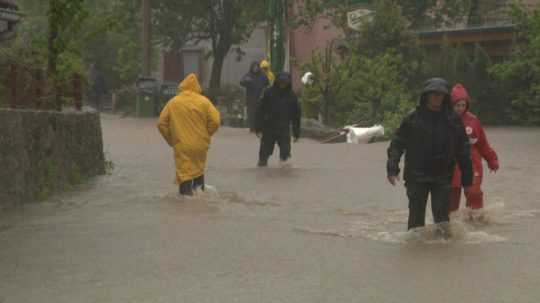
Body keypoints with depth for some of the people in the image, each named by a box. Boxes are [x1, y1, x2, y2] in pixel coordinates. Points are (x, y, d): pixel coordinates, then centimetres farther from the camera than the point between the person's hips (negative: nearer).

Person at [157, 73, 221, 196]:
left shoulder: (173, 102, -2)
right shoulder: (204, 101, -3)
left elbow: (161, 124, 1)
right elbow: (215, 121, -7)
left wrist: (171, 139, 12)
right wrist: (205, 136, 8)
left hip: (182, 145, -2)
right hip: (200, 144, 2)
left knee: (184, 169, 2)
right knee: (199, 167, 22)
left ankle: (186, 191, -3)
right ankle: (199, 189, 34)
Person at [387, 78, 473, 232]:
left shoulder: (453, 120, 3)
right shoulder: (413, 118, -2)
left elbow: (463, 150, 7)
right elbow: (397, 144, -1)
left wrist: (467, 179, 6)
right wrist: (392, 168, -12)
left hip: (443, 176, 1)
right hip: (417, 176, -1)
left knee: (441, 214, 0)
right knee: (416, 215, 2)